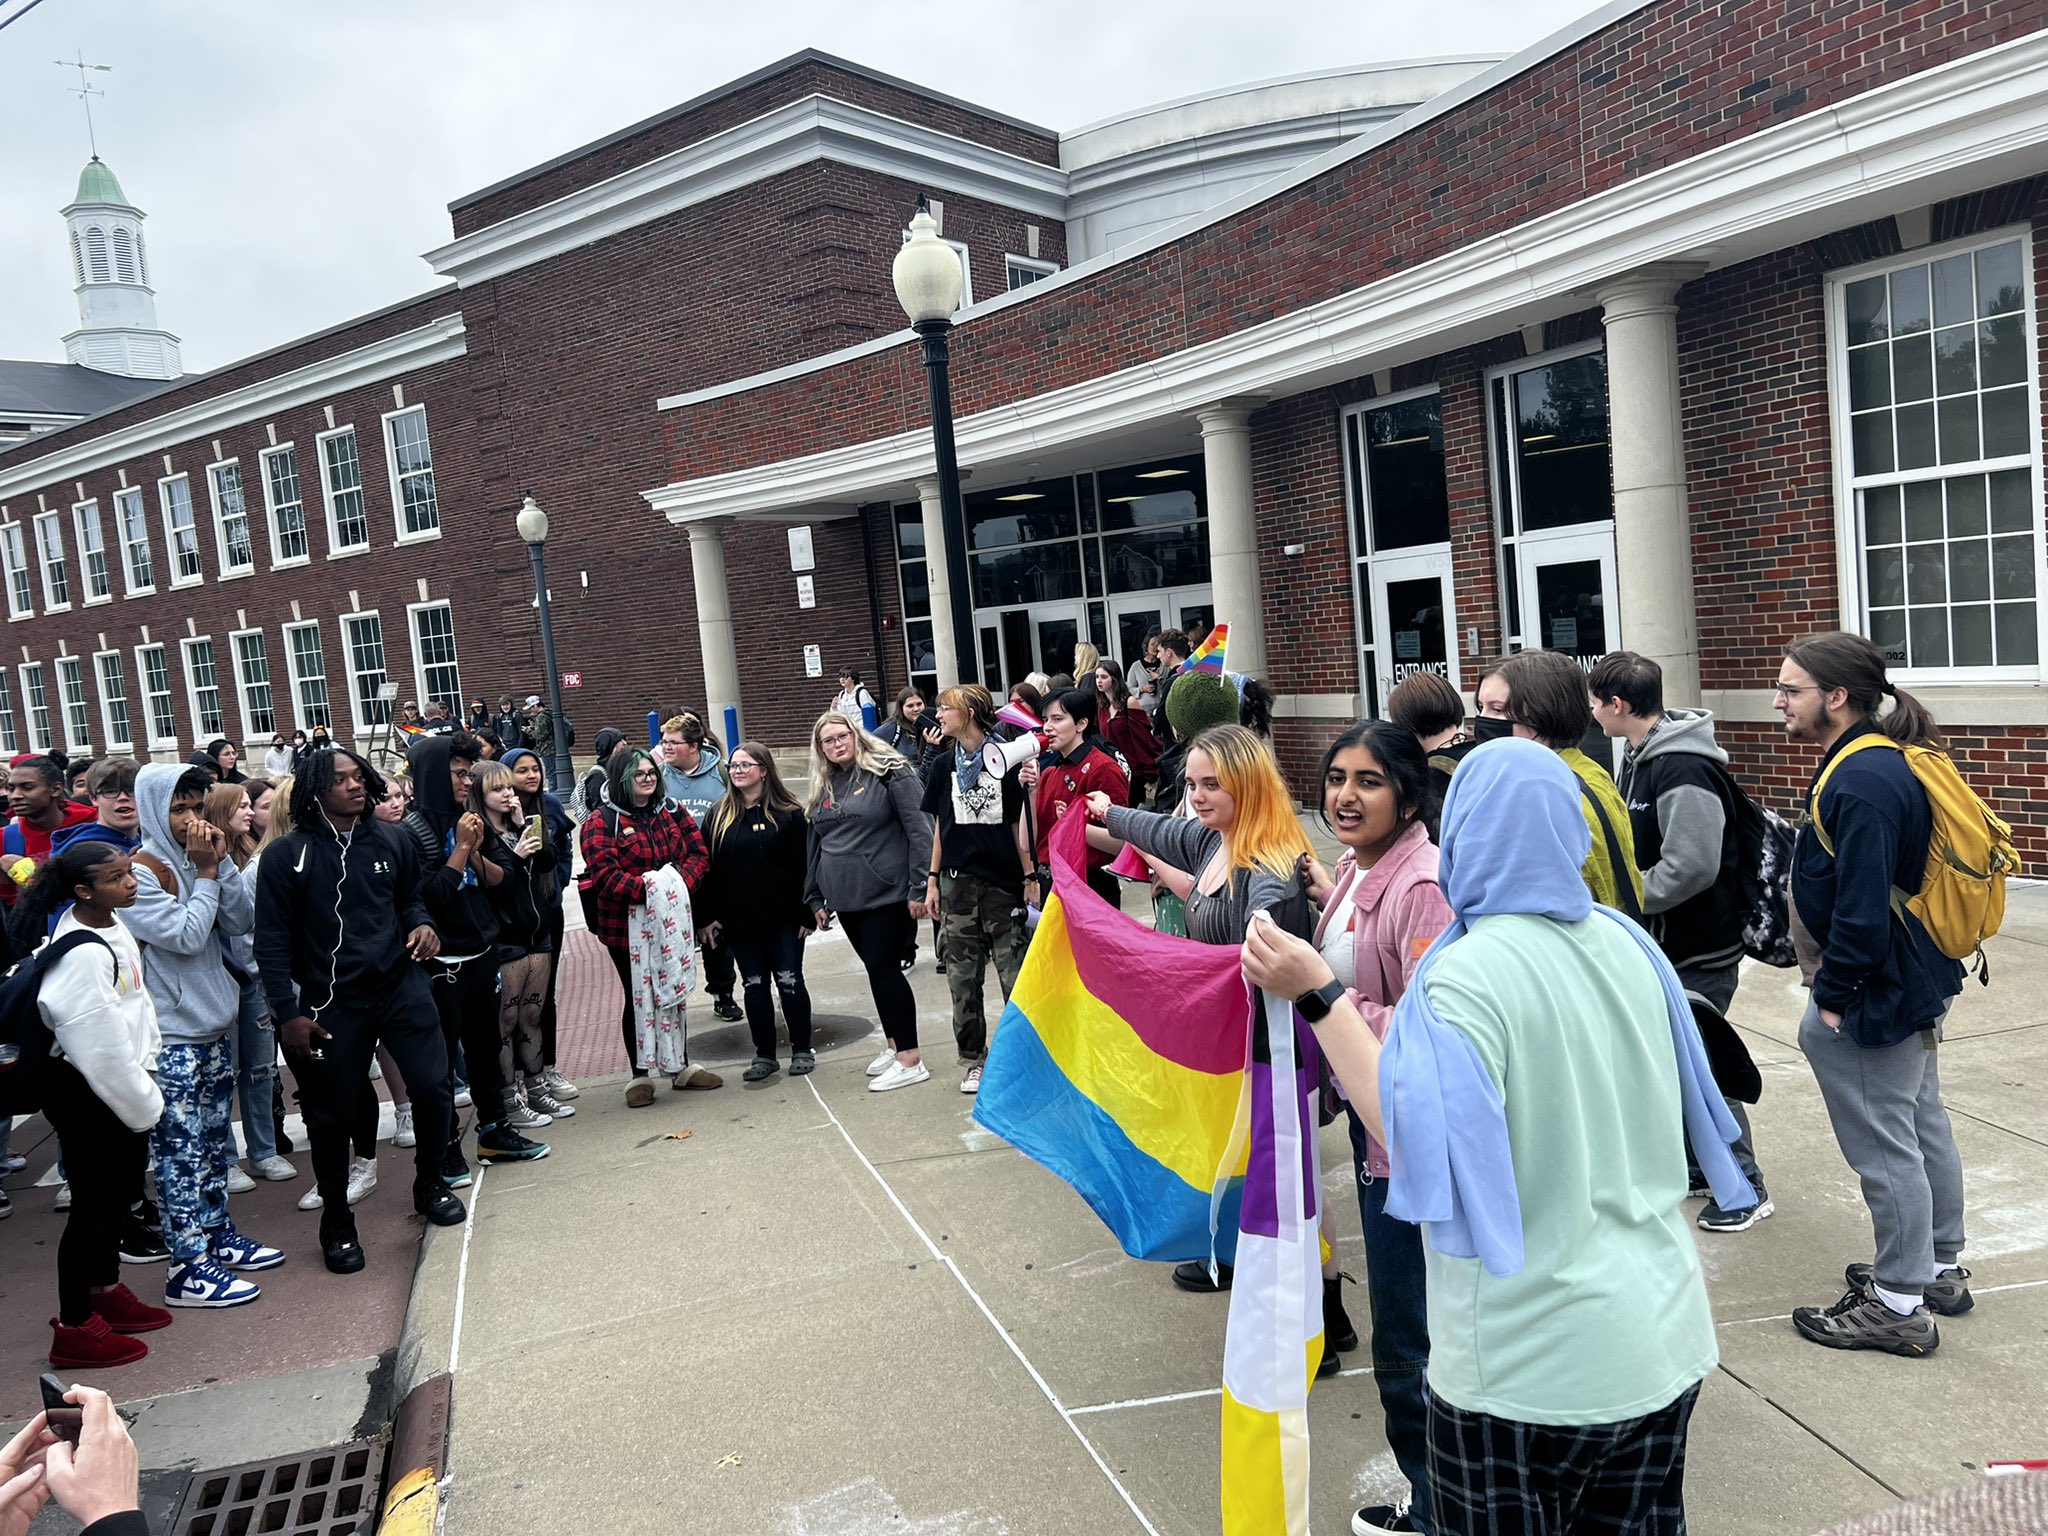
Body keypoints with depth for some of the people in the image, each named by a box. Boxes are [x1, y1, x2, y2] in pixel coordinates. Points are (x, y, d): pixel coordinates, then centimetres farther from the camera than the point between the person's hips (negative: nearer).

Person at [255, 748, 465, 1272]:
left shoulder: (392, 840, 2)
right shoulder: (286, 855, -7)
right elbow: (272, 941, -5)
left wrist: (422, 923, -4)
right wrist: (288, 1013, -8)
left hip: (400, 985, 3)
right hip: (331, 1003, -2)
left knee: (434, 1088, -3)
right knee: (332, 1114, 7)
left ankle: (429, 1185, 25)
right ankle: (336, 1221, 27)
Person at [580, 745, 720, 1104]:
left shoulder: (672, 812, 8)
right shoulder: (601, 821, -9)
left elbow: (698, 853, 2)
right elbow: (604, 873, -18)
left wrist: (681, 882, -16)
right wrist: (644, 888, -29)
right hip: (627, 925, -5)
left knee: (673, 992, 15)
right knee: (638, 997, 5)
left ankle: (680, 1066, 28)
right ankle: (640, 1074, 18)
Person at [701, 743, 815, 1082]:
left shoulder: (789, 813, -5)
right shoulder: (719, 815, 5)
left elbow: (803, 865, -6)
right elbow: (708, 867, 5)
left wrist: (807, 914, -9)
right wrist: (709, 916, 1)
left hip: (783, 917, -3)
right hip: (738, 920, 3)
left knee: (790, 982, 3)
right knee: (754, 986, 8)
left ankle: (802, 1049, 17)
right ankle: (764, 1055, 17)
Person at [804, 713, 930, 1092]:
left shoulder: (889, 773, -7)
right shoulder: (823, 788, 14)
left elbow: (918, 830, -11)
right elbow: (815, 845, 20)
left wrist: (919, 887, -16)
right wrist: (815, 897, 17)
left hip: (887, 892, -6)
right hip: (846, 897, 6)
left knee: (883, 967, -8)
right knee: (877, 969, 12)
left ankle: (910, 1059, -3)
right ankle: (894, 1043, 25)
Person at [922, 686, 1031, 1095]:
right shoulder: (944, 766, 8)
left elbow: (1019, 824, -1)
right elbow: (939, 826, 13)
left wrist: (1030, 877, -3)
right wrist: (932, 880, 10)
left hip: (1003, 880, -3)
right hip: (958, 883, 4)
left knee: (1015, 972, -1)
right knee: (962, 976, 7)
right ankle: (972, 1058, 19)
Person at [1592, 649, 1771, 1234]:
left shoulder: (1684, 770, -24)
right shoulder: (1638, 759, 8)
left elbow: (1692, 867, -29)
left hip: (1699, 947, -10)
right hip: (1662, 943, 10)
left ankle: (1745, 1187, 15)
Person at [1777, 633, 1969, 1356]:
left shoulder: (1860, 783, -26)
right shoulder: (1886, 761, 7)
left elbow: (1861, 909, -28)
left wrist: (1833, 995, -18)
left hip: (1876, 996, -11)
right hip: (1916, 981, 11)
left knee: (1884, 1146, 1)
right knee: (1923, 1127, 22)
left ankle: (1899, 1305, 15)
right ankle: (1940, 1268, 38)